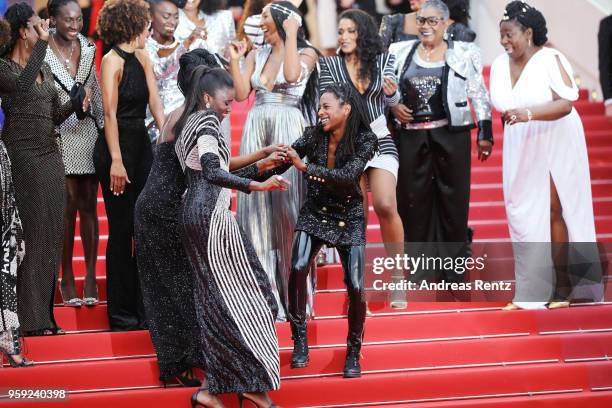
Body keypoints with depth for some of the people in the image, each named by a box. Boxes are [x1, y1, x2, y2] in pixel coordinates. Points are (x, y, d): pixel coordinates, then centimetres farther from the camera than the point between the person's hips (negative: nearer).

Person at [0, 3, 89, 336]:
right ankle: (29, 319, -2)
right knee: (29, 236, -7)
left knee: (51, 236, 7)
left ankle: (44, 315, 12)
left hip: (50, 158, 8)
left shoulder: (44, 69, 16)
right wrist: (43, 44, -27)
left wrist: (77, 102, 2)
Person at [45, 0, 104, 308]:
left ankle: (90, 279, 8)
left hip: (88, 134, 3)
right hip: (60, 137, -3)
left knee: (88, 206, 4)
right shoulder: (43, 53, -6)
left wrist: (102, 127, 12)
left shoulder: (87, 48, 7)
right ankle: (67, 279, 9)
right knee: (67, 208, 0)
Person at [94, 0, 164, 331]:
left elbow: (156, 105, 8)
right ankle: (121, 313, 7)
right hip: (117, 146, -7)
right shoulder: (112, 61, -11)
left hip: (142, 145, 7)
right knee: (121, 231, -2)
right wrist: (116, 161, -21)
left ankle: (143, 308, 17)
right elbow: (110, 113, -16)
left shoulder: (142, 59, 11)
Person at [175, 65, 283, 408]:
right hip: (213, 215, -10)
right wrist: (257, 186, -33)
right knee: (245, 294, -4)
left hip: (195, 213, 10)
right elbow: (212, 172, -25)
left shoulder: (189, 123, 20)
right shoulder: (207, 121, -10)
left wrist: (259, 167, 23)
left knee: (214, 299, 9)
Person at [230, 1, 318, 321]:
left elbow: (292, 75, -19)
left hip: (288, 130, -5)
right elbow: (241, 93, 7)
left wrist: (290, 35, -12)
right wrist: (234, 60, -1)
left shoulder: (306, 53, 2)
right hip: (256, 130, 5)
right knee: (256, 206, 2)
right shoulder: (256, 54, 15)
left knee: (286, 205, -4)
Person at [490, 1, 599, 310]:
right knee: (523, 215, 3)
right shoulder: (500, 65, 4)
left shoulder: (550, 59, -13)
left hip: (554, 144, -5)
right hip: (520, 150, 6)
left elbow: (565, 104, -22)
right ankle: (530, 293, 6)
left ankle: (561, 288, 2)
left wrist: (528, 114, -35)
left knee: (553, 212, -5)